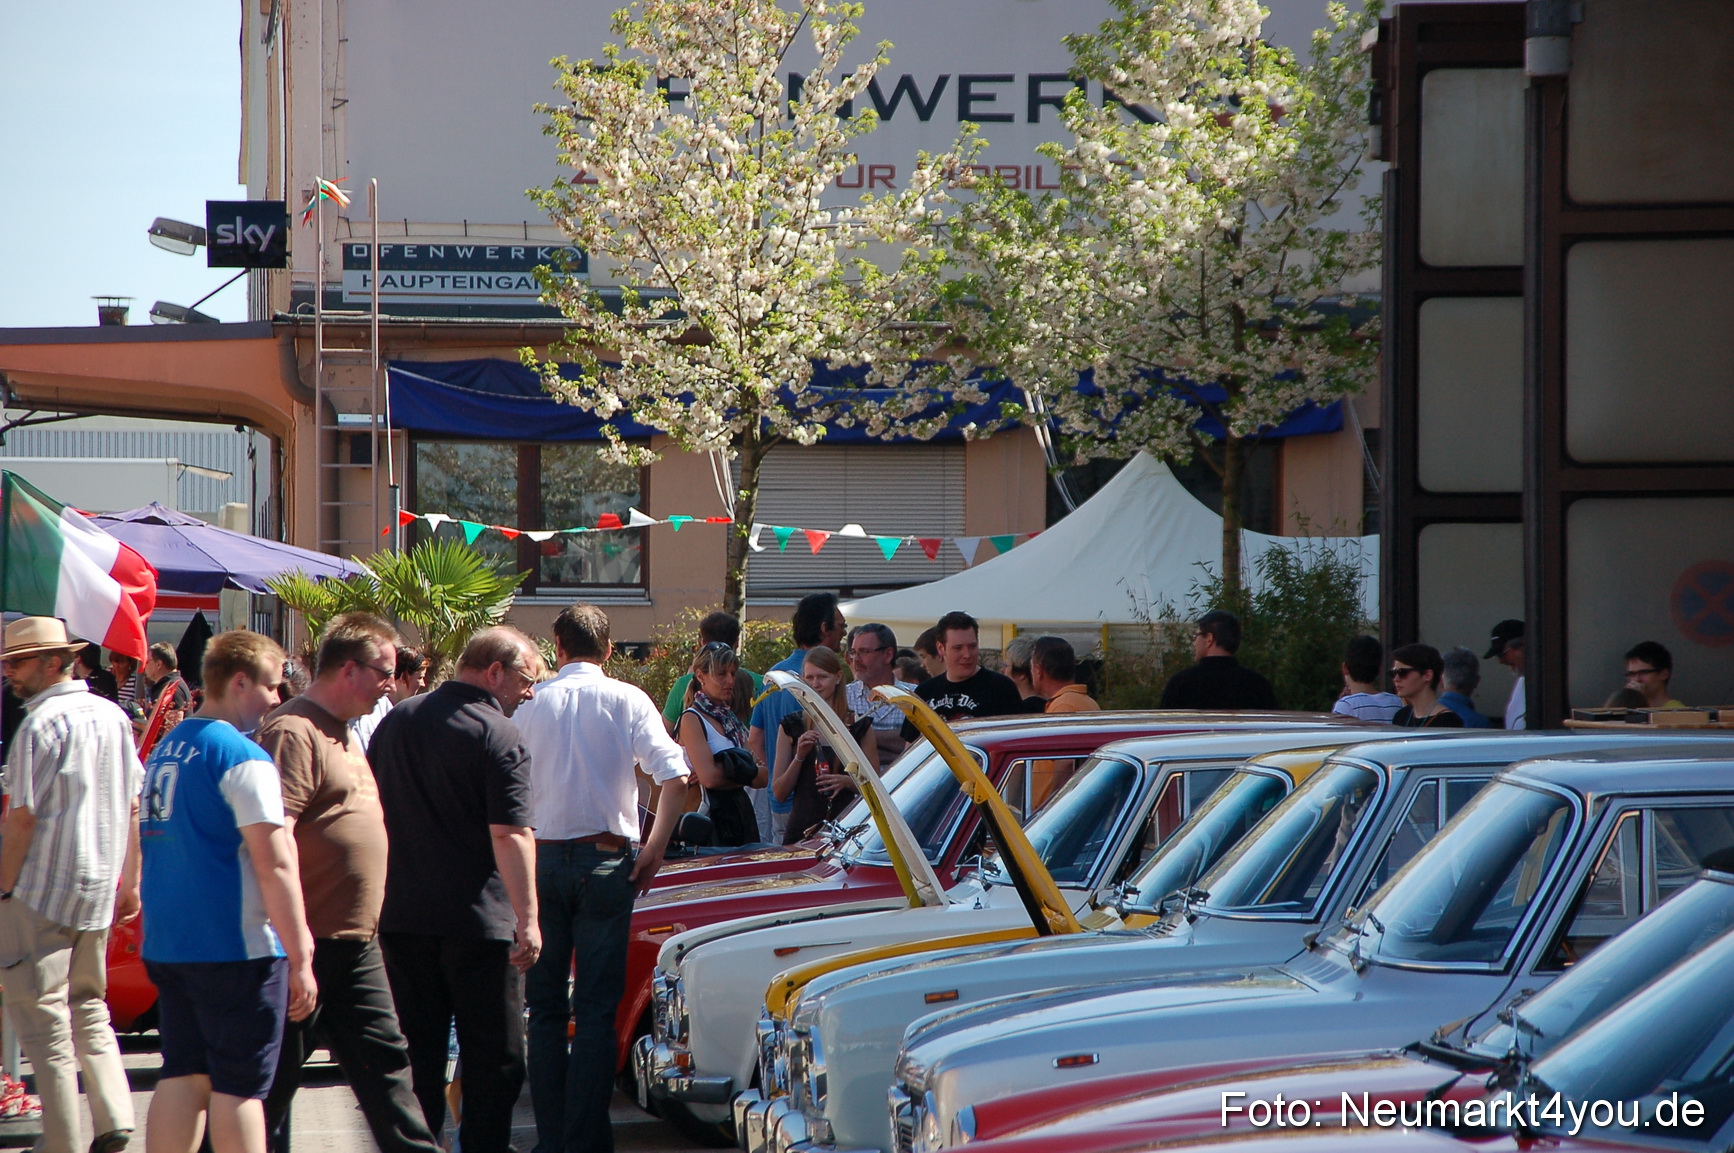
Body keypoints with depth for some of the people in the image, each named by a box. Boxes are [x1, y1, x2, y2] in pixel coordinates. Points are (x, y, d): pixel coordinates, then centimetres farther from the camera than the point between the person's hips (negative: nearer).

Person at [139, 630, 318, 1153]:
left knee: (183, 1075, 9)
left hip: (166, 946, 8)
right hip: (236, 948, -8)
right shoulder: (245, 760, -14)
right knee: (238, 1085, -3)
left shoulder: (164, 751, 12)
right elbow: (275, 866, -18)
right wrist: (300, 960, -14)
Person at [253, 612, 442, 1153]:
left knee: (383, 1058, 9)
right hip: (309, 942, -10)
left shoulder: (343, 734, 18)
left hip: (356, 942, 10)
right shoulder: (293, 733, -15)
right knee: (275, 1073, -1)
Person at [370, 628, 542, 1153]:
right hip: (475, 921, -6)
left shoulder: (395, 722, 11)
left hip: (400, 915, 6)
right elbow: (510, 834, -19)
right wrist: (527, 918, -21)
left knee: (417, 1051, 11)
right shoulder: (498, 735, -12)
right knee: (493, 1056, 2)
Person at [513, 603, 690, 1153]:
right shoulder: (626, 700, -1)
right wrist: (654, 848, -1)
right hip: (605, 857, -1)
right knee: (595, 1008, 1)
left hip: (541, 857, 2)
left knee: (545, 1006, 10)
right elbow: (675, 777, -10)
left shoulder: (531, 702, 3)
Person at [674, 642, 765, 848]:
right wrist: (745, 773, -3)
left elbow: (762, 777, 8)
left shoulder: (731, 717, 16)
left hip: (741, 813, 8)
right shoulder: (692, 720, -6)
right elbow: (709, 777, -19)